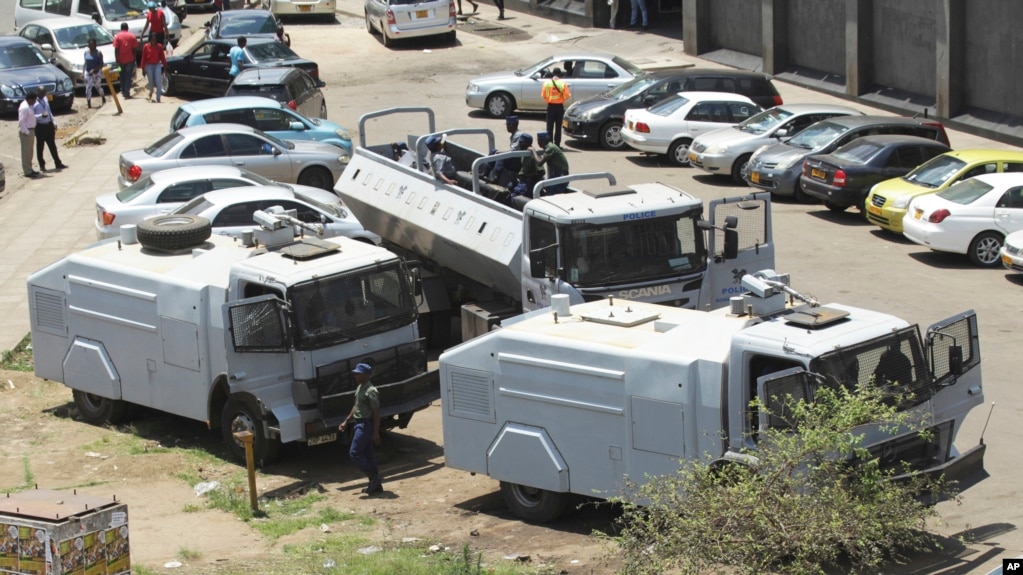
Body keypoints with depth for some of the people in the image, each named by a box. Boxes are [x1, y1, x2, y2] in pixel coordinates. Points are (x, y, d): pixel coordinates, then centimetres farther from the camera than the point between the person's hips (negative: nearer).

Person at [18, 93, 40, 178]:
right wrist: (26, 132, -22)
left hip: (30, 131, 10)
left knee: (29, 151, 17)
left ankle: (29, 169, 26)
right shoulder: (24, 108, -20)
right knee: (26, 152, -5)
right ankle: (27, 171, -3)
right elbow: (21, 121, -24)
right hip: (26, 132, -10)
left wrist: (31, 131, 16)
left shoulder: (28, 106, 12)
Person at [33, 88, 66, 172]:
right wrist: (41, 115, -30)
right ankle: (42, 165, 18)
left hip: (49, 125, 7)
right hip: (40, 126, -6)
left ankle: (58, 163, 23)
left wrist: (54, 122, 13)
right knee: (40, 147, 6)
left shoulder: (45, 99, 7)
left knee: (52, 146, 15)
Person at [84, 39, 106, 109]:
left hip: (97, 72, -3)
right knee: (88, 88, -5)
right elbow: (85, 63, 12)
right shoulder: (86, 52, 4)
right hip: (88, 73, 3)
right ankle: (89, 103, -3)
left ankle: (103, 97, 41)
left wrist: (93, 70, -25)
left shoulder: (98, 53, -11)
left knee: (98, 86, 12)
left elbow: (101, 64, -14)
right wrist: (83, 72, 7)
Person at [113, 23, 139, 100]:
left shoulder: (117, 37, -3)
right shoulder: (132, 36, 0)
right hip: (130, 59, 0)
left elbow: (116, 49, -8)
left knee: (122, 76, 16)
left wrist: (117, 60, -6)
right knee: (128, 76, 1)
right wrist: (134, 57, 11)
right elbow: (135, 49, -2)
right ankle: (127, 92, -7)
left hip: (121, 60, 0)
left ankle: (123, 91, 24)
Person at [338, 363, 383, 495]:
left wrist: (376, 433, -20)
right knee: (367, 454, 11)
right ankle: (376, 484, 16)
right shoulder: (359, 388, 11)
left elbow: (376, 412, -19)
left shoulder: (370, 391, -18)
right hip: (359, 423, 10)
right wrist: (346, 421, 20)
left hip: (366, 424, -10)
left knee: (354, 453, -10)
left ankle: (374, 476, -3)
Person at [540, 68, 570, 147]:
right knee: (558, 127, 6)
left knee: (550, 127, 6)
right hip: (559, 106, -1)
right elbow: (566, 96, -9)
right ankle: (557, 144, 5)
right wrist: (569, 94, 14)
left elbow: (543, 95, -2)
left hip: (550, 106, 1)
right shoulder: (563, 83, -8)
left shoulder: (547, 82, -5)